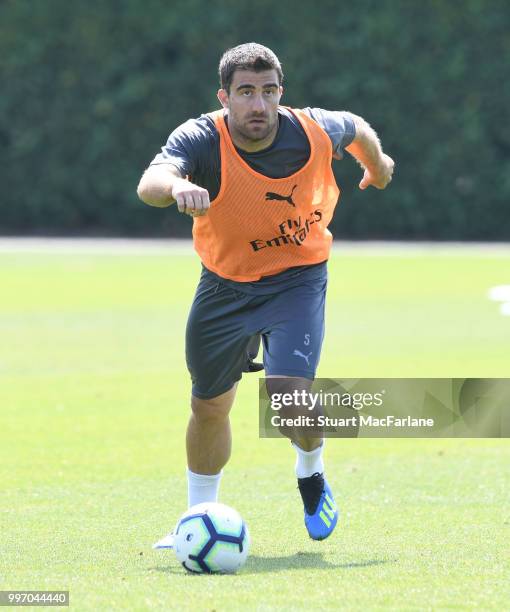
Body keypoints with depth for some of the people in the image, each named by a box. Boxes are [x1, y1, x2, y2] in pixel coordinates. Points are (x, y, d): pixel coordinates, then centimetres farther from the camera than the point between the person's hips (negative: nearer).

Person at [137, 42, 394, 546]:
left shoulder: (313, 132, -18)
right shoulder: (201, 139, -24)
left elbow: (357, 129, 7)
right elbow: (149, 183, -44)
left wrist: (377, 165, 28)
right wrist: (176, 187, -67)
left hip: (297, 280, -1)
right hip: (224, 285, 2)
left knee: (290, 394, -22)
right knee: (208, 406, 13)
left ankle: (311, 477, 11)